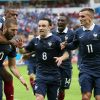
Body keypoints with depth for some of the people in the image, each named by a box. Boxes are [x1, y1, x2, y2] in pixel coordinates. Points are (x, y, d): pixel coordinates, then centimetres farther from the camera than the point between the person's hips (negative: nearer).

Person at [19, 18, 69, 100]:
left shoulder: (56, 40, -7)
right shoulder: (35, 41, 6)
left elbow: (66, 53, -7)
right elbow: (23, 51, 15)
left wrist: (61, 58, -29)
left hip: (54, 75, -2)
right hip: (41, 75, 2)